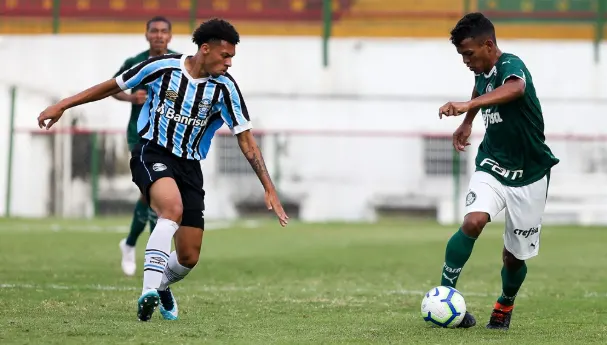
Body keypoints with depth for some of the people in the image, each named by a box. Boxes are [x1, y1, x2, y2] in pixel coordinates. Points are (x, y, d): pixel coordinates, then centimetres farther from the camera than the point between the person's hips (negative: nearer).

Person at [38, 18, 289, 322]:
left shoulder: (224, 86, -6)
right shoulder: (163, 67, -10)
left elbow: (245, 140, -3)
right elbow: (113, 86, 3)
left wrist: (269, 189, -8)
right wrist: (62, 105, 5)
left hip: (189, 166, 3)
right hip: (152, 153, -3)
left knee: (188, 258, 1)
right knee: (173, 208, -37)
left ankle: (161, 285, 37)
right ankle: (149, 290, -42)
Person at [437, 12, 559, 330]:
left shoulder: (511, 66, -22)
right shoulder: (483, 72, 1)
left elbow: (515, 89, -49)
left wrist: (468, 106, -62)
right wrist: (467, 123, 23)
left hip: (529, 173, -4)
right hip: (492, 165, 5)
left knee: (514, 255, 4)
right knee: (473, 222, -25)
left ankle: (505, 304, 35)